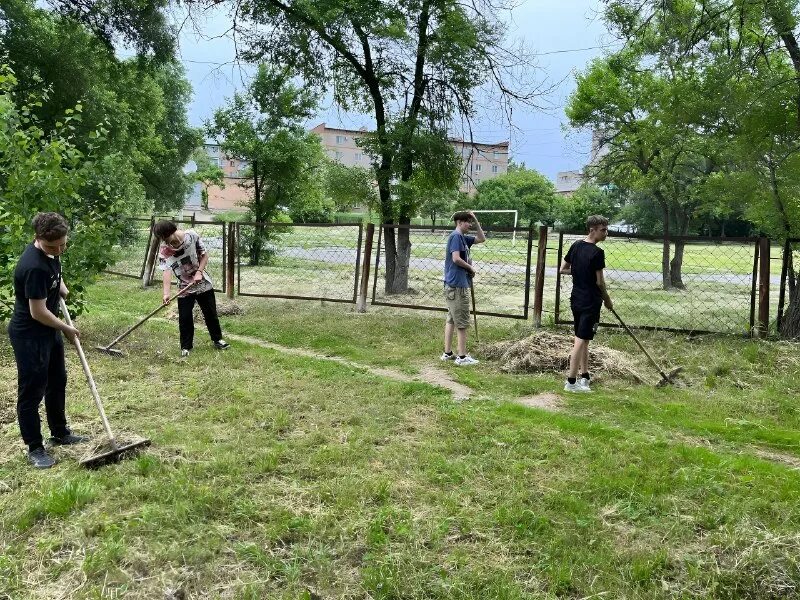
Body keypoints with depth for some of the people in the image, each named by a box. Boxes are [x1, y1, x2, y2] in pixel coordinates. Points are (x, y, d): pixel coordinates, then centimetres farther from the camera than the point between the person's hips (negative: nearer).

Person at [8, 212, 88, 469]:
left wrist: (61, 286, 7)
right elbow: (38, 312, -25)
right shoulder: (34, 266, -31)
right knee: (32, 391, 2)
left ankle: (60, 432, 37)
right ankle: (35, 448, 16)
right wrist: (66, 329, -11)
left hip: (49, 330, 10)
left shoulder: (50, 251, -3)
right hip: (29, 335, -10)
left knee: (57, 382, 20)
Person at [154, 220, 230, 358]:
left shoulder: (191, 235, -15)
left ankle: (217, 339, 28)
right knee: (184, 318, -2)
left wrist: (199, 272, -20)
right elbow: (167, 270, -27)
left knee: (211, 313, 10)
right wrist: (166, 293, -39)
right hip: (184, 288, 0)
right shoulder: (164, 250, -16)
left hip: (203, 283, 0)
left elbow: (204, 255, -6)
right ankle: (186, 347, 14)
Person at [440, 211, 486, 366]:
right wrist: (470, 267, -8)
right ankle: (462, 357, -1)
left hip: (454, 285, 10)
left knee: (451, 320, 12)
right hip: (457, 285, -10)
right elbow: (456, 258, -22)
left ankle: (447, 353, 18)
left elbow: (482, 239, 23)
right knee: (462, 322, -5)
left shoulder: (463, 237, 16)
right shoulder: (456, 236, -12)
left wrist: (476, 222, 12)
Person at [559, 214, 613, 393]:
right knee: (581, 340, -5)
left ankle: (584, 376, 24)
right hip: (590, 301, -8)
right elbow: (600, 281, -12)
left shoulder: (576, 245, 5)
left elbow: (563, 269, 10)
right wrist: (607, 299, 2)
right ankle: (571, 381, -3)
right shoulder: (597, 253, -17)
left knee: (582, 339, 16)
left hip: (576, 299, 8)